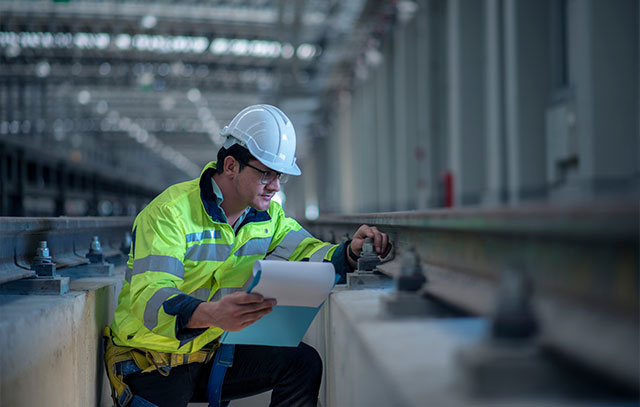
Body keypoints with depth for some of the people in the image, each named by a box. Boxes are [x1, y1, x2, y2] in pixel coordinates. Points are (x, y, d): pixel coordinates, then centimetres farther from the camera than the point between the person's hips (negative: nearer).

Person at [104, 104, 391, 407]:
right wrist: (213, 314, -50)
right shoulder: (170, 212, -20)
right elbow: (148, 297, -30)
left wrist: (350, 252, -28)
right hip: (151, 362, -6)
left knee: (303, 362, -10)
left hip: (213, 353, 6)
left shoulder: (269, 216, 4)